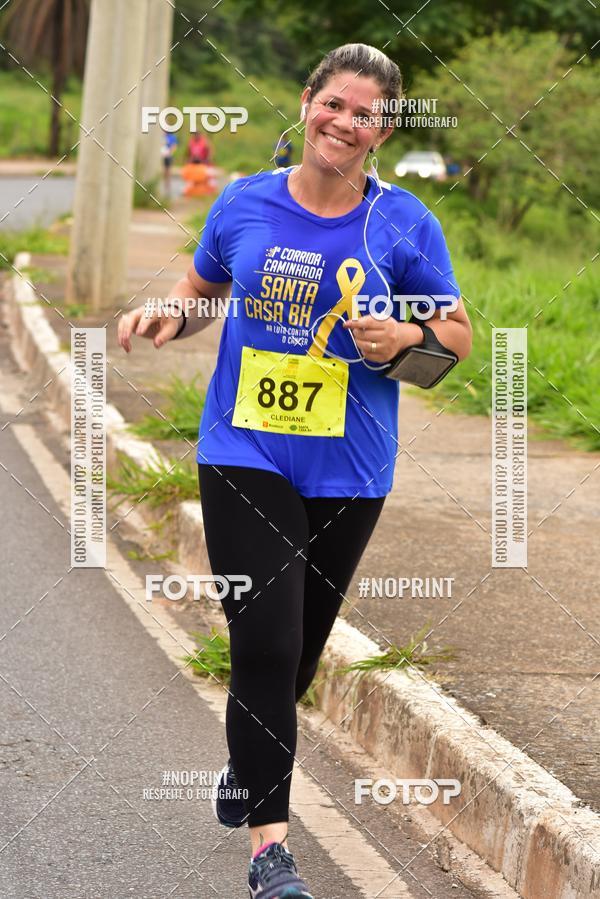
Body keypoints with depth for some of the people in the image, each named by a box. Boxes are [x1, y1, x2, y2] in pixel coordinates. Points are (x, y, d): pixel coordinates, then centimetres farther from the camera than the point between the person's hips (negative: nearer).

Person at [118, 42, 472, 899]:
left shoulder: (404, 223, -2)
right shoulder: (245, 204, 1)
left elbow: (459, 335, 5)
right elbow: (201, 290, 17)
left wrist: (404, 337, -15)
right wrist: (165, 317, -4)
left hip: (347, 472, 1)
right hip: (244, 456, -1)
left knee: (300, 648, 15)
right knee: (265, 644, -11)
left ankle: (249, 762, 45)